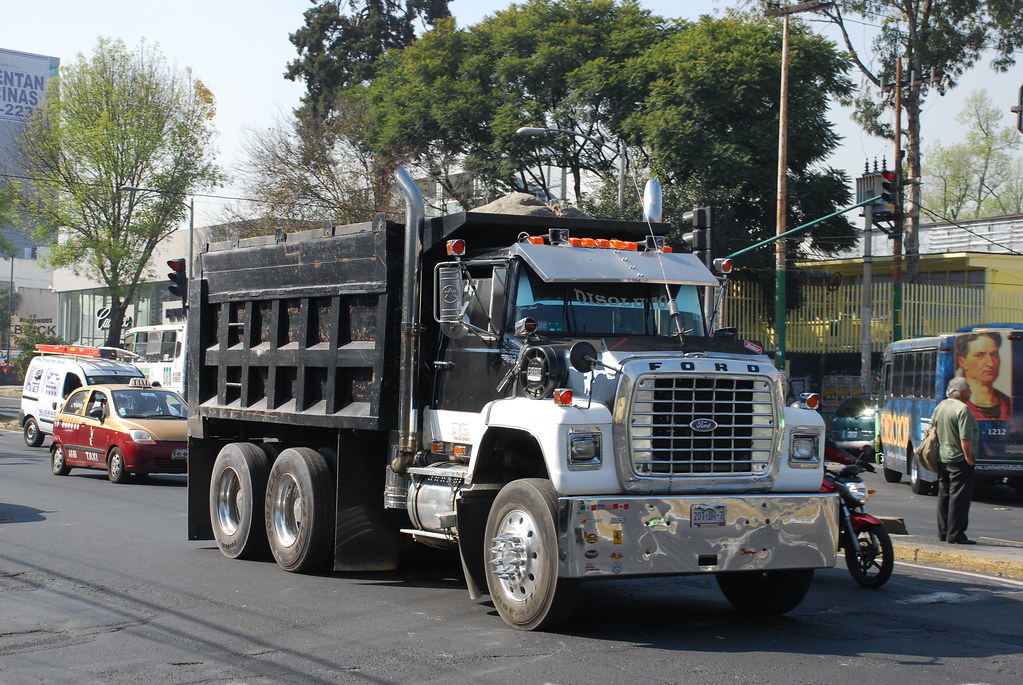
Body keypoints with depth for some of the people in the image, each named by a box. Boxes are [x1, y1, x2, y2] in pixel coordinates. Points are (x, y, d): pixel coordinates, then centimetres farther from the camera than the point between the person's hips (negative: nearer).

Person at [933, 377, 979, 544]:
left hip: (941, 459, 8)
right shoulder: (963, 409, -17)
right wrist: (969, 458, -16)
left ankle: (943, 531, 20)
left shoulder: (940, 407, 9)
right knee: (959, 497, -5)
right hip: (959, 460, -8)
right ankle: (955, 534, -6)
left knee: (944, 495, 14)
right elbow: (965, 438, -22)